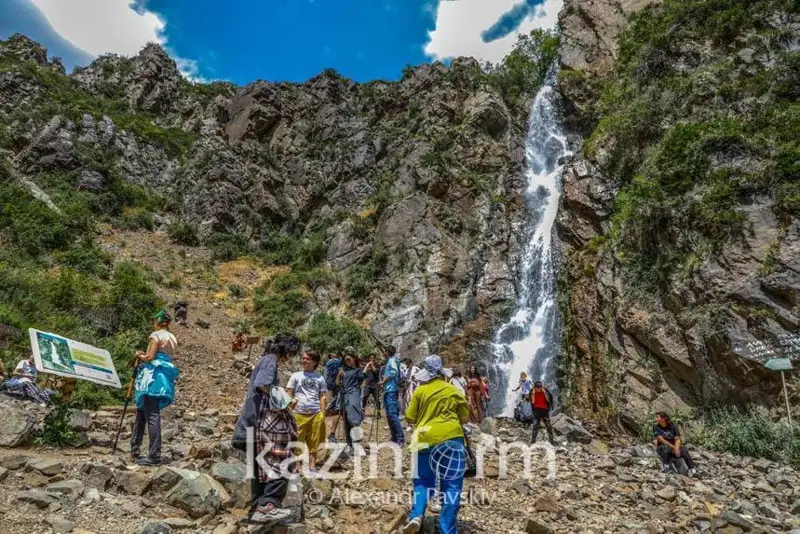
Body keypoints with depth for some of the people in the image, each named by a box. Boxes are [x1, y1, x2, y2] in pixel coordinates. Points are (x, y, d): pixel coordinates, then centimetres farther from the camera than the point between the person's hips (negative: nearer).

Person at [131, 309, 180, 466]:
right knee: (141, 412, 17)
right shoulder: (173, 338, 17)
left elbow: (150, 357, -13)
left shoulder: (156, 335, -6)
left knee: (152, 415, -9)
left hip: (153, 376, -8)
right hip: (165, 377, 8)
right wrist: (144, 355, 20)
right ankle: (134, 449, 23)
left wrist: (139, 356, 6)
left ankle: (154, 455, -10)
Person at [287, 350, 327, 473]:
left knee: (314, 442, 6)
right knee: (296, 441, 0)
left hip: (316, 414, 1)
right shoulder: (296, 376, 7)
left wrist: (323, 413, 1)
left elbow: (322, 397, 10)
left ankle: (312, 468, 16)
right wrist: (291, 400, -11)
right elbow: (289, 393, 7)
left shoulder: (319, 378, 10)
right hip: (299, 413, -1)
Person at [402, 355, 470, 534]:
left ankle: (416, 516, -4)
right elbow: (465, 418, 12)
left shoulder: (420, 391, 5)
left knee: (423, 481, 16)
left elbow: (410, 419, 5)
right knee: (451, 485, 5)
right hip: (450, 438, -1)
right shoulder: (453, 390, 9)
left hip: (425, 439, 1)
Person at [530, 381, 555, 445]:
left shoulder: (545, 390, -6)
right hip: (536, 410, 0)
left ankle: (552, 440, 4)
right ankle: (533, 440, -3)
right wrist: (533, 393, -17)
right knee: (535, 425, -6)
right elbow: (533, 402, -9)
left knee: (548, 425, -2)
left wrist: (544, 392, -15)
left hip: (545, 410, 0)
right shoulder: (532, 392, -5)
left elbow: (548, 400, -8)